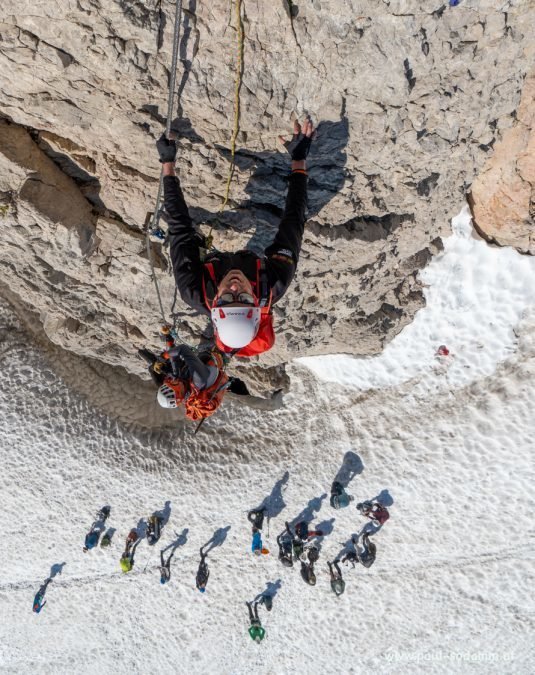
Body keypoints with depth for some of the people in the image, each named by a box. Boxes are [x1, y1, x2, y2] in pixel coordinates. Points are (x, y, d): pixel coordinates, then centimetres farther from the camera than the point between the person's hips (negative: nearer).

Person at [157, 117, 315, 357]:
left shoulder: (196, 295, -51)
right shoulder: (272, 292, -51)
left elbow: (179, 228, -45)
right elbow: (294, 220, -44)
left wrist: (168, 164, -38)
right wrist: (299, 159, -40)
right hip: (260, 265, 0)